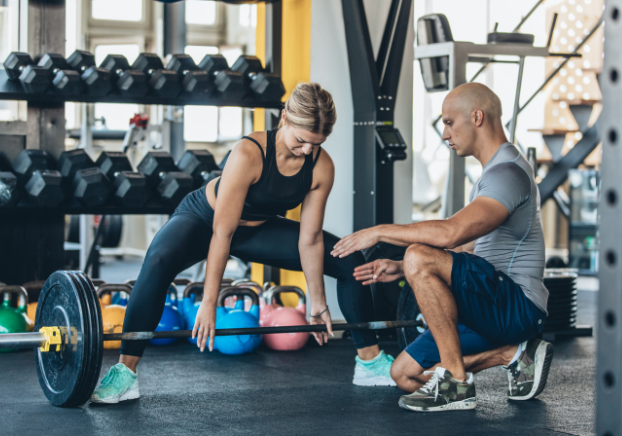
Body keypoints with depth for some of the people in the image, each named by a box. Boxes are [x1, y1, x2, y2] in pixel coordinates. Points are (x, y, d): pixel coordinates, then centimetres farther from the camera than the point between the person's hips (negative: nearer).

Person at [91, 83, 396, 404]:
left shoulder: (321, 167, -20)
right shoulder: (249, 153, -35)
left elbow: (310, 239, -10)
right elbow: (222, 233, -32)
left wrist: (317, 301, -4)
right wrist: (209, 304, -32)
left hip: (259, 229, 5)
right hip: (204, 218, -5)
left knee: (352, 262, 0)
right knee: (159, 262, -38)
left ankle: (369, 361, 16)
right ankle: (124, 375, -33)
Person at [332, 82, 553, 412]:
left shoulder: (509, 171, -15)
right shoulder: (493, 174, 20)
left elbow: (451, 233, -30)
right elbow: (467, 249, 26)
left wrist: (380, 232, -18)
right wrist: (400, 269, 17)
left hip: (518, 306, -10)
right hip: (494, 304, 10)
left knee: (420, 257, -29)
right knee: (405, 374, 5)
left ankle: (456, 383, -21)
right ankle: (515, 354, 8)